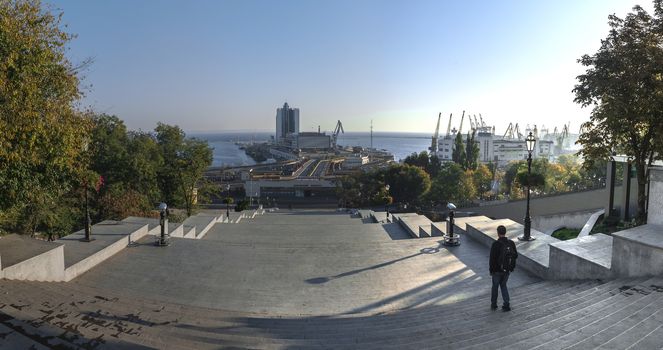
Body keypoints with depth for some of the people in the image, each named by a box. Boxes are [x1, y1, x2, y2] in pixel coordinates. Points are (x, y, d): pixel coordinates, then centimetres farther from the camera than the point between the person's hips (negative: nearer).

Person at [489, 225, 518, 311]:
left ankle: (493, 305, 28)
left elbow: (492, 259, -18)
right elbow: (515, 255, 1)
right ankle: (506, 305, 15)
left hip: (497, 270, -4)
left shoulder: (495, 244, -21)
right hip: (507, 270, 4)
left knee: (495, 286, 16)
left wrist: (491, 270, -5)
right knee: (503, 285, 21)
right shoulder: (511, 243, -7)